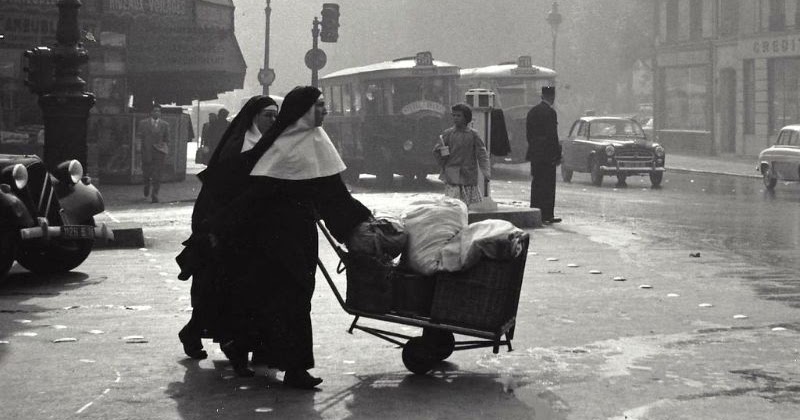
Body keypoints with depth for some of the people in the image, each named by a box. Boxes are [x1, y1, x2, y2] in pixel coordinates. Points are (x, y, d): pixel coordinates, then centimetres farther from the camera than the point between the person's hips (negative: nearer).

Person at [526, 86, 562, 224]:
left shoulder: (532, 111, 10)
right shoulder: (550, 112, -13)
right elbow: (553, 135, -15)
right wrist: (558, 155, -10)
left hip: (535, 154, 7)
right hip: (547, 154, -7)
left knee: (536, 184, 12)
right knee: (548, 185, -3)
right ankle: (546, 215, -3)